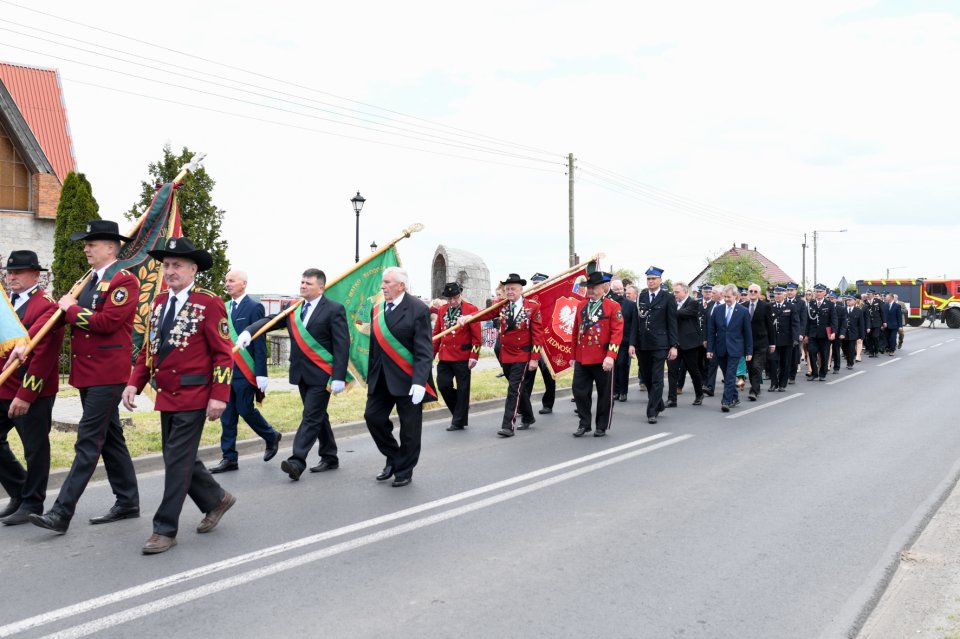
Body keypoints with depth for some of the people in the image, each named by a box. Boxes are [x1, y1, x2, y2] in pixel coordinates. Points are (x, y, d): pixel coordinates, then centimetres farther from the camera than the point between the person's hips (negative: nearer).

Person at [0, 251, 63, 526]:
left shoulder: (48, 306, -11)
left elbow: (43, 355, -17)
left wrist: (25, 395, -19)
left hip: (33, 393, -8)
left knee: (35, 449, 3)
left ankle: (32, 503, 18)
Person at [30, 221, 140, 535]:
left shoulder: (124, 280, -11)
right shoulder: (90, 280, 17)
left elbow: (108, 322, -22)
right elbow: (59, 314, 14)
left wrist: (72, 310, -9)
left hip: (107, 374, -9)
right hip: (87, 372, 9)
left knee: (88, 442, -8)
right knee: (110, 439, 14)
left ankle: (61, 512, -7)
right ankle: (127, 503, 23)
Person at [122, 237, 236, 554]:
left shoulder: (209, 303, -11)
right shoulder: (159, 302, 11)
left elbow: (223, 354, -12)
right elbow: (149, 348, 15)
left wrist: (219, 396, -17)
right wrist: (134, 384, 5)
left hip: (193, 397, -7)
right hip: (166, 396, 8)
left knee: (177, 461, -4)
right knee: (179, 458, 15)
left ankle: (165, 529, 7)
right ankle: (216, 499, 35)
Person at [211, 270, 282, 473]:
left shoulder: (254, 308, -8)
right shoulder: (226, 308, 12)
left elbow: (260, 342, -12)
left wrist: (261, 373, -16)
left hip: (244, 371, -6)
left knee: (245, 410, -1)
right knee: (227, 415, 7)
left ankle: (271, 436, 25)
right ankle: (229, 458, 13)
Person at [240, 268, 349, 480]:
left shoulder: (334, 309, -8)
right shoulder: (294, 309, 10)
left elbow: (342, 345, -12)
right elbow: (271, 320, 1)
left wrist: (339, 377, -18)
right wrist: (248, 331, -20)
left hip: (321, 374, -7)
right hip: (301, 374, 7)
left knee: (311, 417, -9)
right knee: (317, 416, 14)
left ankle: (297, 462, -13)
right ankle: (330, 458, 25)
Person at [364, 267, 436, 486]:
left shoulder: (418, 310, -11)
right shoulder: (378, 310, 9)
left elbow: (424, 351, -16)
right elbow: (374, 346, 13)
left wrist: (419, 381, -23)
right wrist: (371, 376, 13)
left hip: (406, 379, -6)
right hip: (381, 379, 6)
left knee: (409, 427, 3)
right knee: (373, 416, 3)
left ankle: (404, 472, 19)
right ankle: (394, 458, 24)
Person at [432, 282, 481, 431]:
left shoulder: (471, 309, -6)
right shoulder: (442, 310, 10)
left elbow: (476, 335, -8)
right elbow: (437, 333, 14)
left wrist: (474, 356, -14)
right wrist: (432, 353, 10)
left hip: (463, 358, -5)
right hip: (445, 357, 5)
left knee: (462, 389, 3)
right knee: (443, 385, 0)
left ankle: (459, 421, 14)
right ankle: (460, 409, 24)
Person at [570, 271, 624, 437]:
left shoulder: (613, 306, -4)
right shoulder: (581, 306, 11)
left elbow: (617, 332, -11)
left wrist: (611, 356, -20)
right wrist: (573, 356, 14)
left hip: (603, 360, -4)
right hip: (581, 359, 4)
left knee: (605, 393, 7)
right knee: (579, 391, 1)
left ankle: (602, 426, 19)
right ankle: (584, 424, 15)